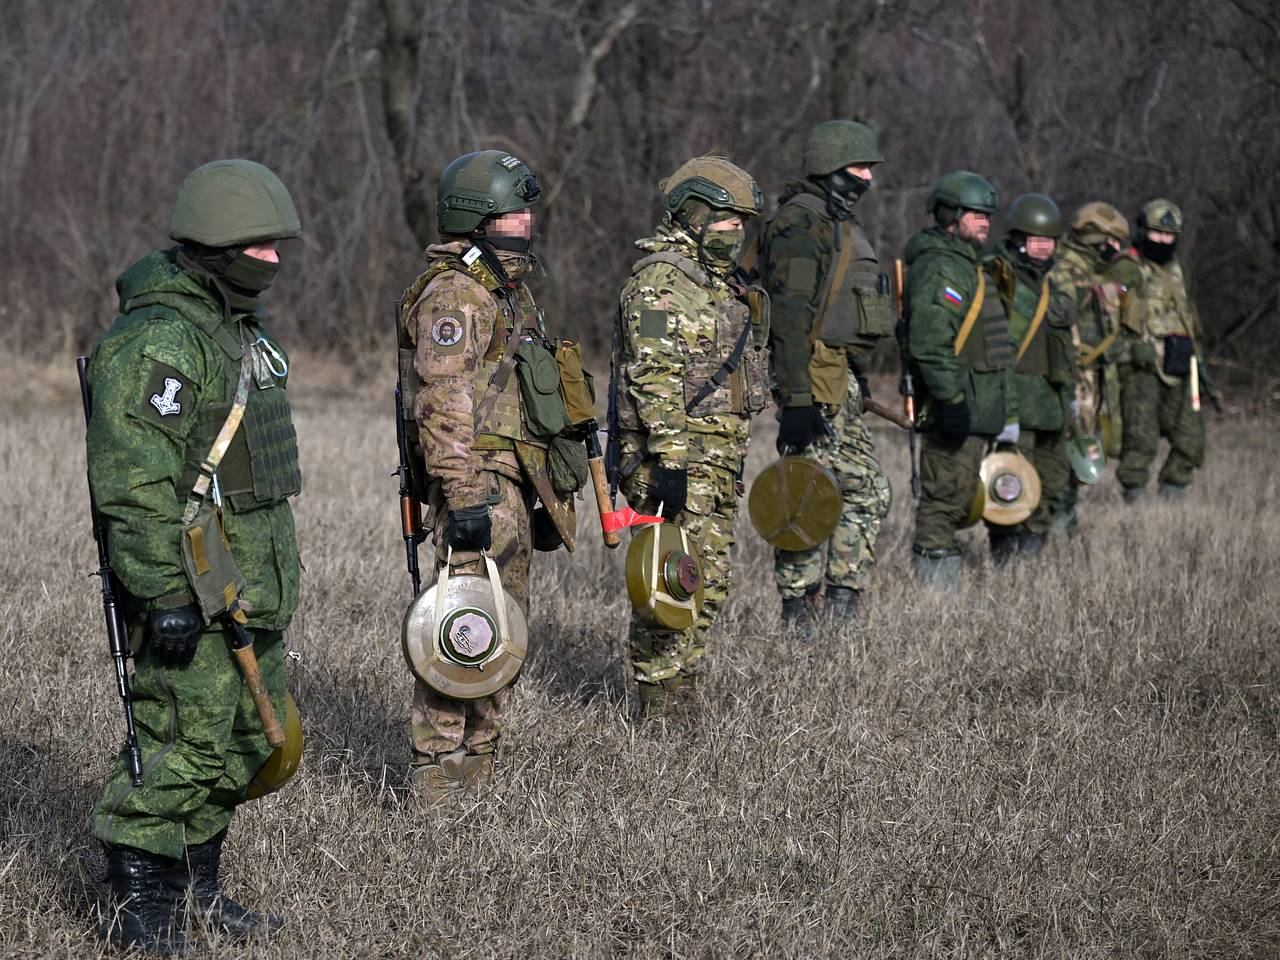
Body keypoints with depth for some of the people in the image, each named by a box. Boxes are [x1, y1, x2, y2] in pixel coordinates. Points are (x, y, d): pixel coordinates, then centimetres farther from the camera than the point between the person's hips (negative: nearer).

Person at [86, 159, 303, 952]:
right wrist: (166, 594, -25)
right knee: (183, 739, -7)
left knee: (246, 739, 14)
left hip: (255, 580, 10)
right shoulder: (156, 341, -18)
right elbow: (135, 483, -22)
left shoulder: (239, 329, 15)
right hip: (194, 578, -10)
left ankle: (196, 881, 24)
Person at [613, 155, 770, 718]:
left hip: (717, 461, 10)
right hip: (678, 458, -10)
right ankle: (660, 711, -3)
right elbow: (655, 378, -21)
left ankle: (681, 702, 19)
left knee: (708, 584, 12)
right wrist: (668, 461, -26)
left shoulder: (714, 281, 19)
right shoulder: (659, 281, -13)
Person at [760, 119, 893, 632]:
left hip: (842, 383, 10)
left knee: (867, 492, 11)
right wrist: (796, 400, -26)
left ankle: (842, 609, 16)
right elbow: (789, 316, -20)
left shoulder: (839, 223, 19)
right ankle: (798, 620, -2)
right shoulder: (801, 222, -13)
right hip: (815, 380, -10)